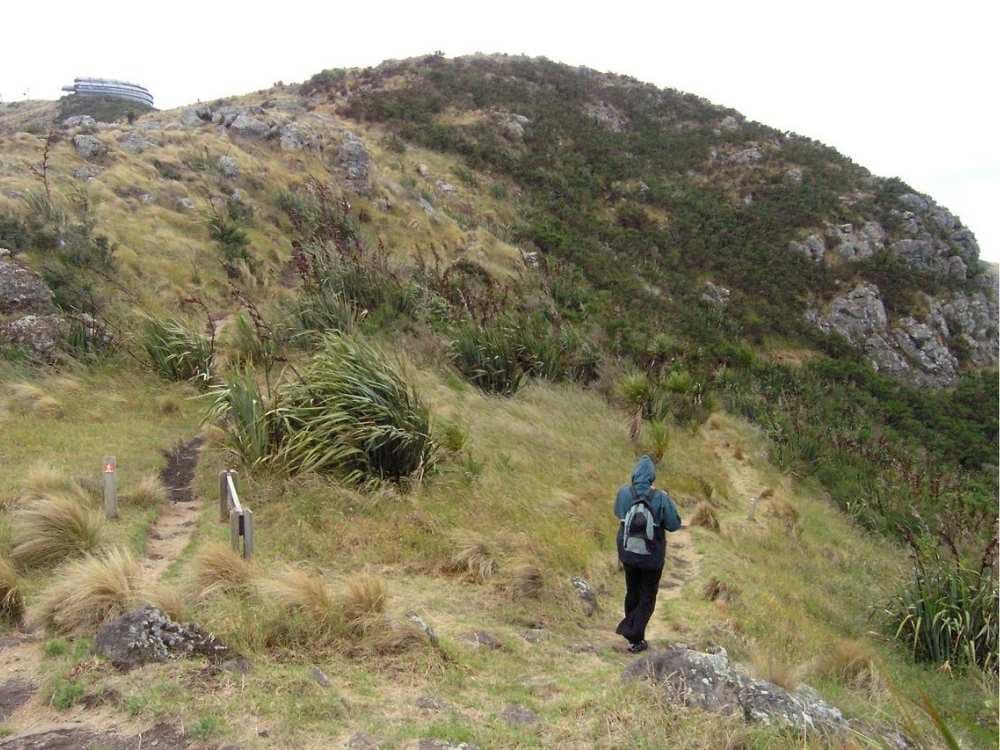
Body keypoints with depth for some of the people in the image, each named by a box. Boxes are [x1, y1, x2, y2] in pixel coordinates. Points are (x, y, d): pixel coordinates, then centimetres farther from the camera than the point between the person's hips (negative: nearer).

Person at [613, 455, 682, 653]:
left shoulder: (624, 493, -12)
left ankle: (636, 637, 31)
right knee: (647, 598, 12)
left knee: (632, 594, 21)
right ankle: (634, 637, -1)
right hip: (652, 557, -3)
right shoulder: (661, 498, -21)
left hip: (628, 554, 3)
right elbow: (674, 525, -11)